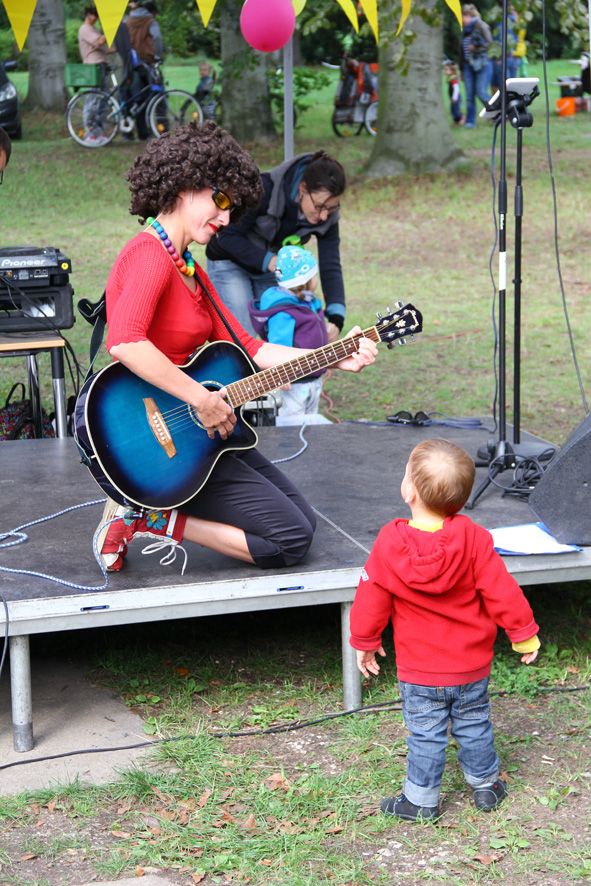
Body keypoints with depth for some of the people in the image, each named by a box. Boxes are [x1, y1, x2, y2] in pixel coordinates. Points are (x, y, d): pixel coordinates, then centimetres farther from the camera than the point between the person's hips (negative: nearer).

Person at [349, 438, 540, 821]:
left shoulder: (390, 543, -18)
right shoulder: (474, 538, -18)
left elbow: (371, 599, -8)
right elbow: (502, 592, -13)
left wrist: (365, 642, 9)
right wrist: (524, 635, 1)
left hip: (419, 671, -1)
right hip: (472, 665, 1)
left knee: (425, 735, 12)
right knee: (474, 725, 20)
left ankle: (421, 799, 22)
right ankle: (485, 785, 35)